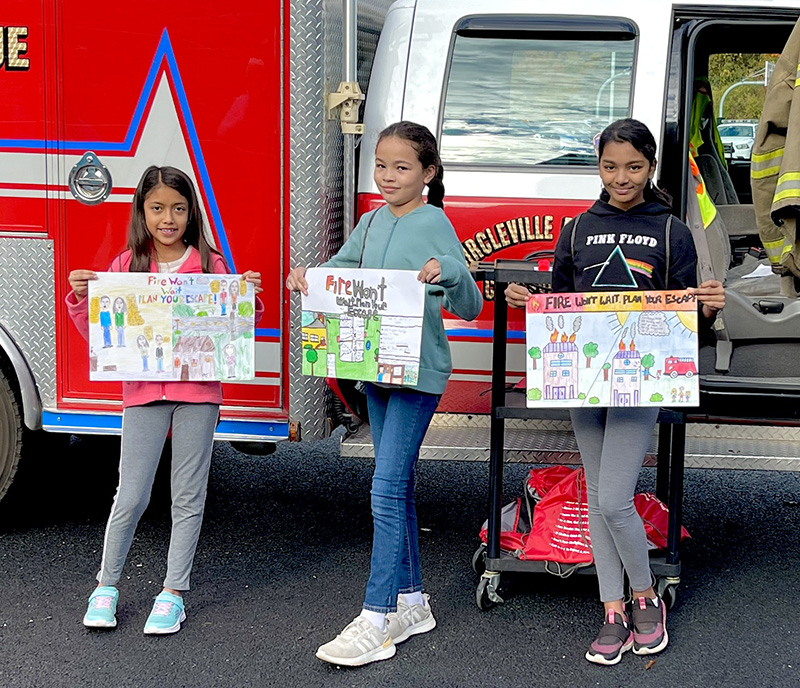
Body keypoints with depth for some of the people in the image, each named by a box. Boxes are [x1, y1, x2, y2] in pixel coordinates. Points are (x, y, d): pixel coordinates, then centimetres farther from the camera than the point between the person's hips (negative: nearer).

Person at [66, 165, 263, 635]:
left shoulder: (211, 265, 3)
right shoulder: (126, 266, 4)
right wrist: (81, 298, -12)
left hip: (198, 391, 0)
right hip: (144, 391, 0)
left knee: (189, 496, 6)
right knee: (132, 496, 2)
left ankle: (174, 592, 15)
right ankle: (106, 586, 19)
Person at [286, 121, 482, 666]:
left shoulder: (435, 224, -10)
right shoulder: (372, 223, 10)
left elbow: (469, 308, -13)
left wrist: (449, 272, -33)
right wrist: (304, 277, -5)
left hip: (419, 372, -7)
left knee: (387, 490, -11)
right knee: (397, 487, 14)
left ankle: (377, 621, -9)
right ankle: (410, 601, 25)